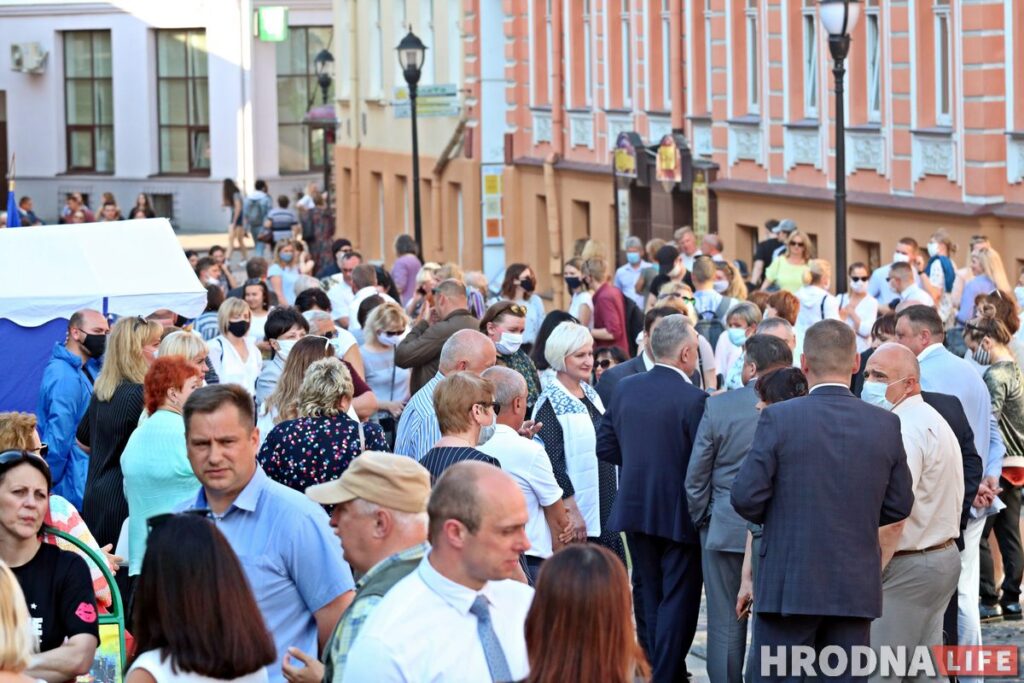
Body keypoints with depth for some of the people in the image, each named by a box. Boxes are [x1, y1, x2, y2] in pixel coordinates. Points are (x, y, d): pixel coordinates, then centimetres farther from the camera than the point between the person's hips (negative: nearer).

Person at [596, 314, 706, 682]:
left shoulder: (625, 388, 0)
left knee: (653, 599, 18)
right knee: (678, 600, 3)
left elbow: (605, 446, 6)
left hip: (635, 510, 6)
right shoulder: (693, 399, -18)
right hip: (679, 513, -6)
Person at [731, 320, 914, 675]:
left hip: (790, 586, -3)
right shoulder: (886, 425, 0)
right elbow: (899, 506, 6)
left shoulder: (778, 418, -10)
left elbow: (745, 497, -10)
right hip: (857, 589, 3)